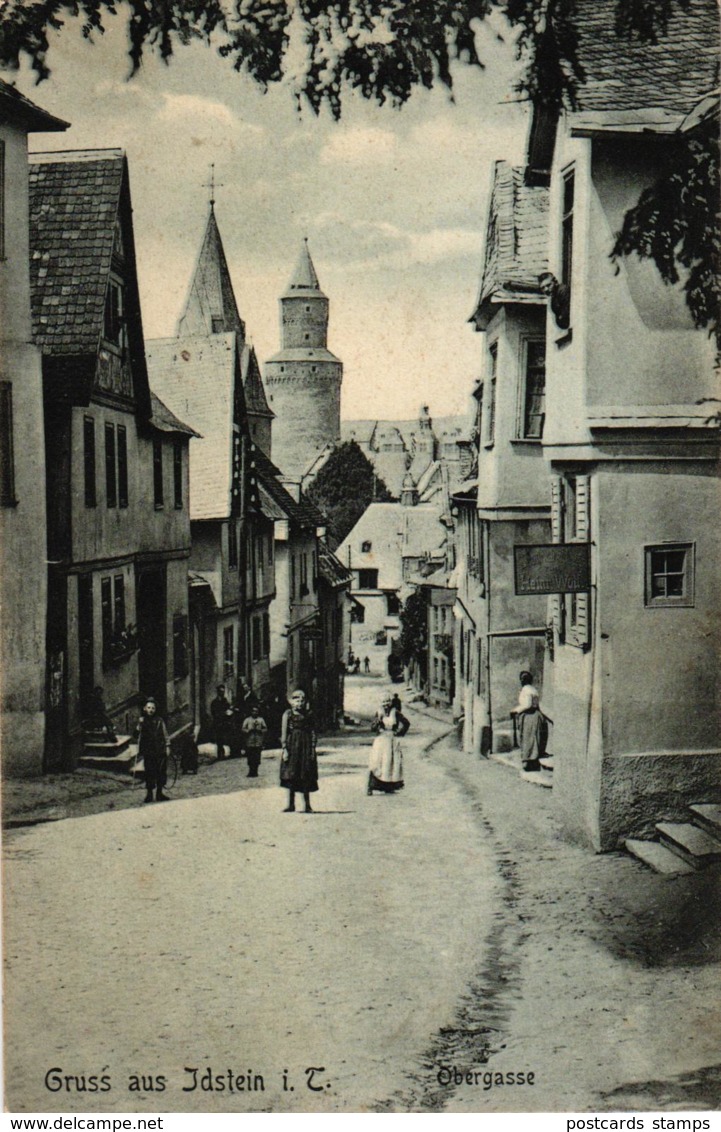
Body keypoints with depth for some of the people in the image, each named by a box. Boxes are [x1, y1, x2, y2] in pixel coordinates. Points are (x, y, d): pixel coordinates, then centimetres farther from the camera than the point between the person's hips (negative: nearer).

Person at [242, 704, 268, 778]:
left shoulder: (261, 720, 11)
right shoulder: (247, 720, 8)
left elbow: (265, 729, 9)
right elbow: (243, 729, 2)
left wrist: (259, 730, -8)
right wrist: (250, 730, -13)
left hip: (258, 743, 1)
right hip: (249, 743, -1)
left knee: (257, 758, -2)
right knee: (250, 758, -3)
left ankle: (255, 772, 7)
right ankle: (251, 772, 5)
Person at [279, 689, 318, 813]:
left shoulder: (308, 715, 6)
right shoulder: (288, 714, 2)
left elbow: (312, 733, 4)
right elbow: (283, 732, -2)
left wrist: (313, 749, -4)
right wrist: (284, 748, -10)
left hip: (306, 746, 1)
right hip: (291, 745, -1)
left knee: (306, 776, 3)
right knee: (290, 775, 1)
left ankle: (307, 805, 9)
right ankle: (291, 804, 8)